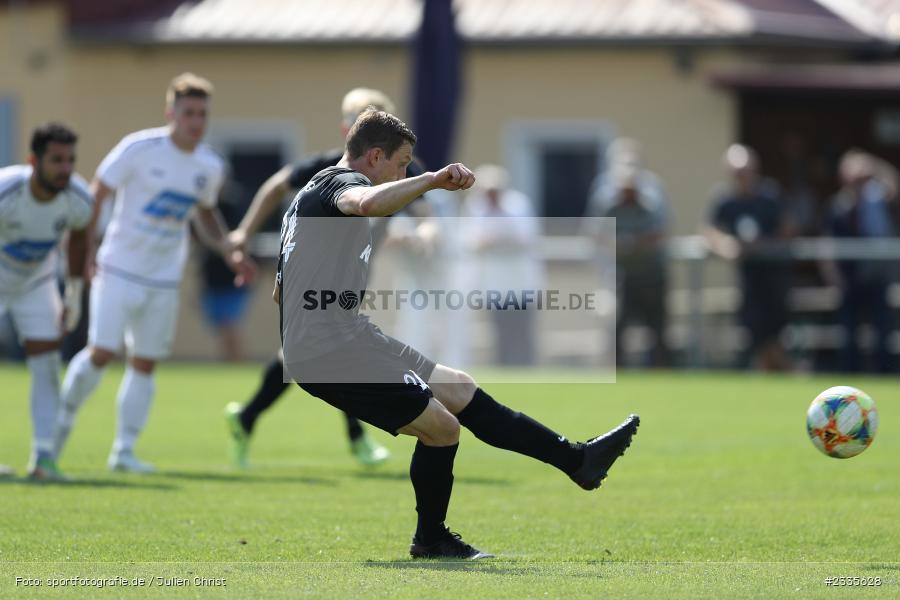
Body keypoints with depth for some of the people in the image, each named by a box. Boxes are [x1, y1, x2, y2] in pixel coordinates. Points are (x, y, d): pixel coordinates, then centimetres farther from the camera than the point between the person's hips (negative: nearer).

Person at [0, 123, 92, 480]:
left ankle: (43, 458, -4)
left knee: (47, 366, -7)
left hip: (36, 281, 3)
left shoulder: (77, 199, -23)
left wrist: (74, 296, 3)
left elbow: (77, 236, 0)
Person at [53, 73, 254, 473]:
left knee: (144, 364, 3)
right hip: (120, 270, -5)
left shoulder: (209, 166, 4)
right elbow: (96, 195, -8)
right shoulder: (139, 150, -12)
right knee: (101, 352, -12)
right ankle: (65, 416, 13)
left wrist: (230, 253, 8)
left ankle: (124, 450, 10)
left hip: (165, 280, 5)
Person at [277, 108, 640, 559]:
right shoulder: (341, 181, -9)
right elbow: (367, 203, -38)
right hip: (336, 352, -11)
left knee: (463, 392, 11)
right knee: (442, 427, -9)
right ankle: (430, 540, 12)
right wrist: (431, 180, -34)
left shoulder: (310, 195, 24)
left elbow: (280, 294, 33)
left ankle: (577, 459, 12)